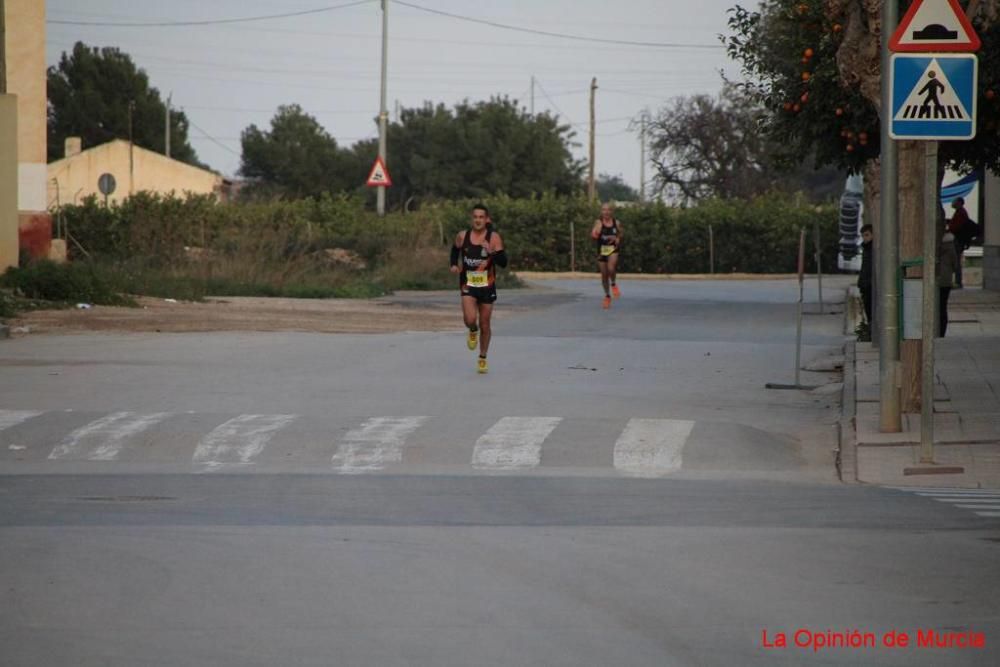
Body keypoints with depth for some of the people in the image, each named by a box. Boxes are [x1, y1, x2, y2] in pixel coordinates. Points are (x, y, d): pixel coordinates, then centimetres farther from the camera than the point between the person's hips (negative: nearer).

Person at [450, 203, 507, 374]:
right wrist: (454, 264, 1)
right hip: (468, 284, 0)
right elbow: (455, 249, 18)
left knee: (485, 325, 8)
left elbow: (503, 262, -16)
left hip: (487, 285, 0)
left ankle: (482, 359, 29)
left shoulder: (494, 238, -10)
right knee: (470, 319, -21)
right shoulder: (463, 236, -4)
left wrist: (491, 251, -32)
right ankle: (473, 331, 18)